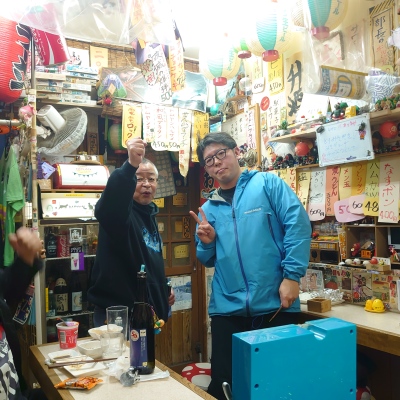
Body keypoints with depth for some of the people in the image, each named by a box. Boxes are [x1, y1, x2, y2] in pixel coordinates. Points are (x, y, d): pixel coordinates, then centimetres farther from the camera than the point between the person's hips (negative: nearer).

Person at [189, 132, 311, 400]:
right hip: (227, 309, 4)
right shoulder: (209, 209, 14)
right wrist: (206, 243, -3)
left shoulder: (267, 183, 0)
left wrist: (292, 275, -17)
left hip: (275, 304, -3)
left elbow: (298, 225, -9)